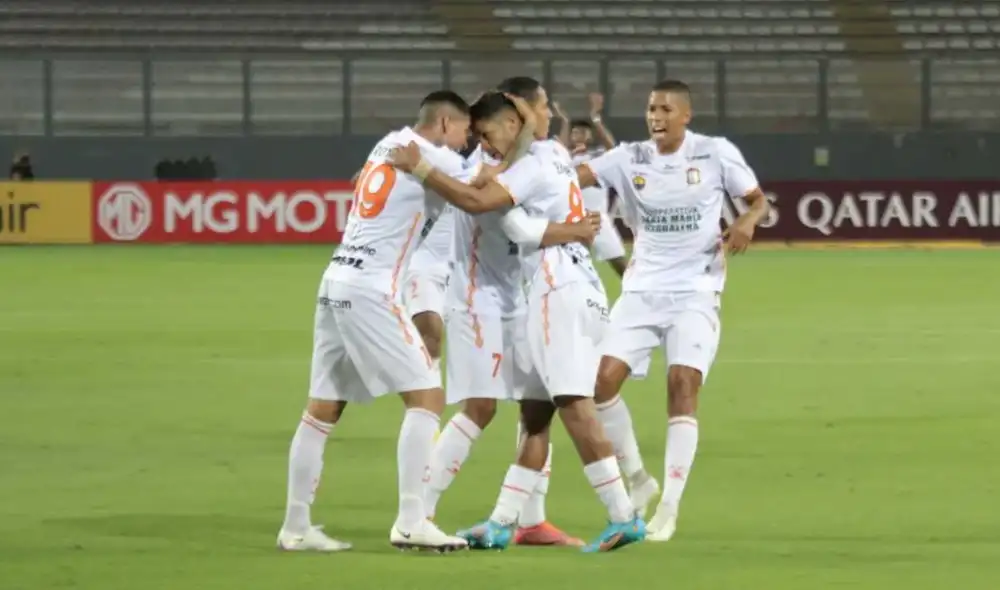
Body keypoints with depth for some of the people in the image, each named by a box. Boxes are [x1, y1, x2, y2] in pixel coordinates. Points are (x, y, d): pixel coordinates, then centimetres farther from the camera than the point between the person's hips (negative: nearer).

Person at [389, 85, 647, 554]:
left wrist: (419, 168, -21)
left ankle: (623, 518, -19)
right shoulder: (554, 153, 19)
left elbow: (477, 200, -24)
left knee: (574, 406, -15)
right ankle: (501, 524, 8)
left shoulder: (534, 164, -9)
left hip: (561, 291, -10)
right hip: (565, 290, 10)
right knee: (534, 415, 8)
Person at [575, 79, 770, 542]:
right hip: (642, 290, 3)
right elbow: (571, 175, -11)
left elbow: (757, 199, 5)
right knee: (603, 378, -9)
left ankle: (669, 509, -7)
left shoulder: (716, 154, -4)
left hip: (695, 292, -3)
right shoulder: (629, 159, 0)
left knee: (683, 385, -14)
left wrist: (747, 222, -17)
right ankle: (637, 479, 12)